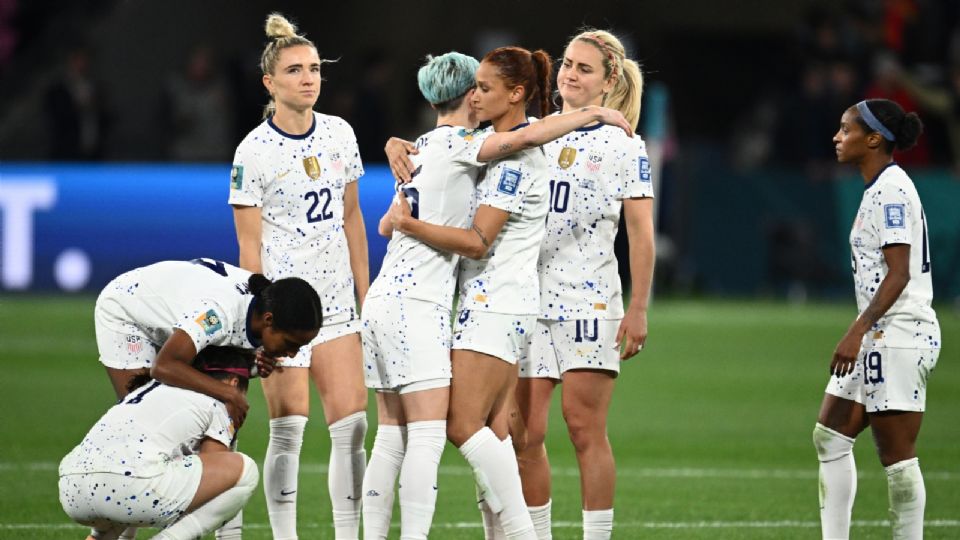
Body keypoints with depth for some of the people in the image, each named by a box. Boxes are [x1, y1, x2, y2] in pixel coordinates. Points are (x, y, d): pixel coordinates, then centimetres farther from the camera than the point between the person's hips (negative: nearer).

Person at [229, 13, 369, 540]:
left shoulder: (339, 134, 6)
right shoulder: (253, 152, -8)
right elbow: (249, 244, -7)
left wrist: (364, 294, 12)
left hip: (336, 299, 5)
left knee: (352, 424, -1)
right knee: (288, 429, -5)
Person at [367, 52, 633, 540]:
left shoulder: (423, 148, 18)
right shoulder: (456, 143, -8)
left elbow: (386, 225, 28)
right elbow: (524, 137, -23)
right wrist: (594, 114, -12)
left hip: (385, 298, 9)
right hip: (416, 303, -9)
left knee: (391, 438, 8)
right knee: (428, 435, -12)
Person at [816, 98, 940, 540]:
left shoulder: (891, 190, -13)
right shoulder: (879, 189, 16)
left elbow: (898, 274, -20)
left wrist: (857, 331, -26)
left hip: (900, 334, -11)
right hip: (880, 336, 11)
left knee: (896, 455, -7)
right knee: (829, 437, 10)